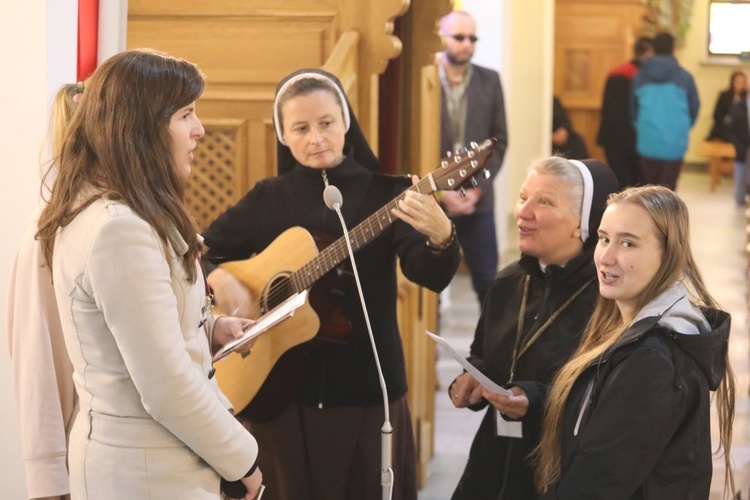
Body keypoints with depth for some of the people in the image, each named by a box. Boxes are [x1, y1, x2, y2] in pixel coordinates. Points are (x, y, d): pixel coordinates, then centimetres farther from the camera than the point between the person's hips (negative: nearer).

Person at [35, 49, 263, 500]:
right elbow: (167, 387, -25)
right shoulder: (121, 229, -24)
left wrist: (209, 330, 5)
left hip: (120, 452, 10)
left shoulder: (92, 210, 7)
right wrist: (243, 460, -13)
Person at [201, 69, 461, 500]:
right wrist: (219, 279, -10)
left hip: (368, 391, -2)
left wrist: (441, 238, -40)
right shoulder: (268, 199, 4)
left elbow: (431, 276, -18)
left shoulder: (386, 195, -3)